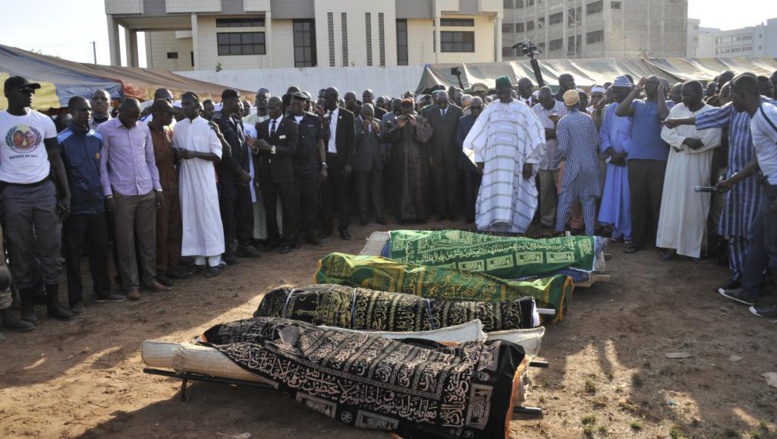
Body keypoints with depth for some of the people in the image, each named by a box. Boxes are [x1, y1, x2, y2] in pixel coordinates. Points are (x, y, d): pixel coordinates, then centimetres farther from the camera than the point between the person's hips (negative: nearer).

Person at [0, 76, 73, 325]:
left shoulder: (44, 121, 5)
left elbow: (55, 158, 9)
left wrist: (66, 193, 4)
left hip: (44, 190, 2)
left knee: (50, 248, 6)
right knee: (20, 252, 5)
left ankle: (53, 303, 17)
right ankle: (27, 307, 15)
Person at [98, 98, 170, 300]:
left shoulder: (144, 128, 10)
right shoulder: (105, 130, -4)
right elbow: (102, 164, -4)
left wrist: (158, 188, 8)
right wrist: (108, 194, -9)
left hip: (147, 192, 4)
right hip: (122, 193, -4)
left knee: (148, 238, 9)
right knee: (126, 240, 3)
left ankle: (150, 279, 20)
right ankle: (130, 284, 11)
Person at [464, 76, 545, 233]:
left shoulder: (523, 109, 5)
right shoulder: (490, 109, 9)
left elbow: (533, 135, 2)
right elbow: (479, 135, 10)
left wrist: (529, 161, -5)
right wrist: (479, 158, 3)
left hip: (515, 161, -1)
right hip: (494, 160, 1)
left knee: (512, 195, -1)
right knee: (494, 194, -2)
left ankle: (511, 227, 4)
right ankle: (495, 227, 1)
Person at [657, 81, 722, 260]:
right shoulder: (676, 109, 4)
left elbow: (714, 139, -18)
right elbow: (666, 133, -2)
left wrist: (682, 144, -13)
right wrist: (685, 141, -20)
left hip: (698, 166, -4)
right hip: (676, 165, 4)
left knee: (695, 205, 1)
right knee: (674, 204, 4)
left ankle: (695, 247, 10)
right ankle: (672, 244, 9)